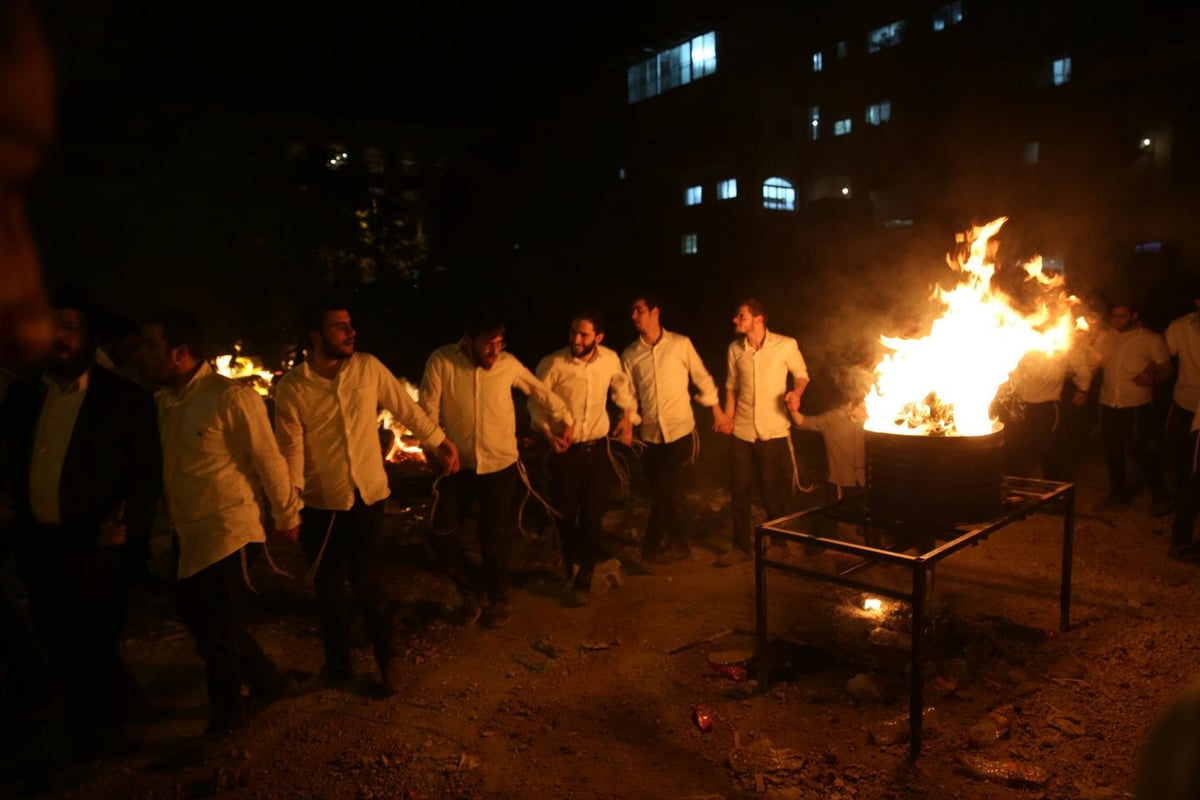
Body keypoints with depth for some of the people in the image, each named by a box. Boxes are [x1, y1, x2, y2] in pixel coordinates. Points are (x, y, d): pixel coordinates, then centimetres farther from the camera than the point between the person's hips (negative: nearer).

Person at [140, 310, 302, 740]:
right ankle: (268, 680, 37)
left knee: (217, 628, 6)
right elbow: (169, 462, 14)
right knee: (198, 617, 18)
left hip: (225, 532, -8)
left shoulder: (231, 398, -21)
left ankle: (227, 714, 31)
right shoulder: (163, 399, 3)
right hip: (187, 532, 8)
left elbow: (268, 460, -16)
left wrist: (287, 517, -8)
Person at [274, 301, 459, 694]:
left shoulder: (369, 367, -6)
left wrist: (440, 441, 9)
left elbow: (406, 408, 4)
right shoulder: (291, 387, -10)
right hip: (321, 503, 1)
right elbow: (291, 446, -12)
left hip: (368, 495, 0)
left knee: (369, 584, 4)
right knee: (329, 587, 15)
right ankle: (338, 662, 37)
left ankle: (385, 662, 28)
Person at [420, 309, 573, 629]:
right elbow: (428, 409, -8)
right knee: (440, 535, 1)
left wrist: (565, 421, 10)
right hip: (458, 465, 1)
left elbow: (543, 393, 7)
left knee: (493, 537, 7)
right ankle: (472, 589, 29)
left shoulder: (509, 364, -8)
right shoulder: (441, 360, -12)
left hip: (500, 464, -1)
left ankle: (499, 599, 35)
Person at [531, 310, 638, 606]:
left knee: (592, 517, 5)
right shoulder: (552, 364, -15)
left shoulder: (610, 359, -4)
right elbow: (536, 402, -5)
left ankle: (582, 581, 22)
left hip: (598, 448, 2)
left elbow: (622, 388, 15)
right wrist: (548, 432, -19)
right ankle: (573, 569, 35)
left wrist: (628, 417, 2)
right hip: (566, 450, -2)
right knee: (565, 516, 7)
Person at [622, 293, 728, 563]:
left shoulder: (680, 344, -4)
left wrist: (717, 411, 7)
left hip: (680, 430, -3)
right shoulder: (629, 355, 3)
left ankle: (654, 545, 10)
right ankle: (676, 544, 26)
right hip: (650, 434, 3)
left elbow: (702, 378, 4)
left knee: (665, 492, -6)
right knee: (664, 493, 10)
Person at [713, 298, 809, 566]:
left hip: (774, 431, -3)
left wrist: (796, 393, -15)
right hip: (743, 431, 3)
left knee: (773, 493, 6)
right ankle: (741, 548, 21)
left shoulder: (786, 345, -9)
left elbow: (801, 374, 5)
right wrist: (728, 417, 1)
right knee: (740, 492, 7)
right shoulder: (735, 348, 2)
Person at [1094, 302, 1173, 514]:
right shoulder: (1104, 338, 5)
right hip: (1108, 404, 4)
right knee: (1112, 451, 13)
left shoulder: (1151, 339, -5)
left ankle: (1159, 497, 19)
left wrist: (1153, 378, -22)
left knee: (1143, 452, 1)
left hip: (1138, 406, -4)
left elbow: (1166, 370, -1)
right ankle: (1118, 495, 28)